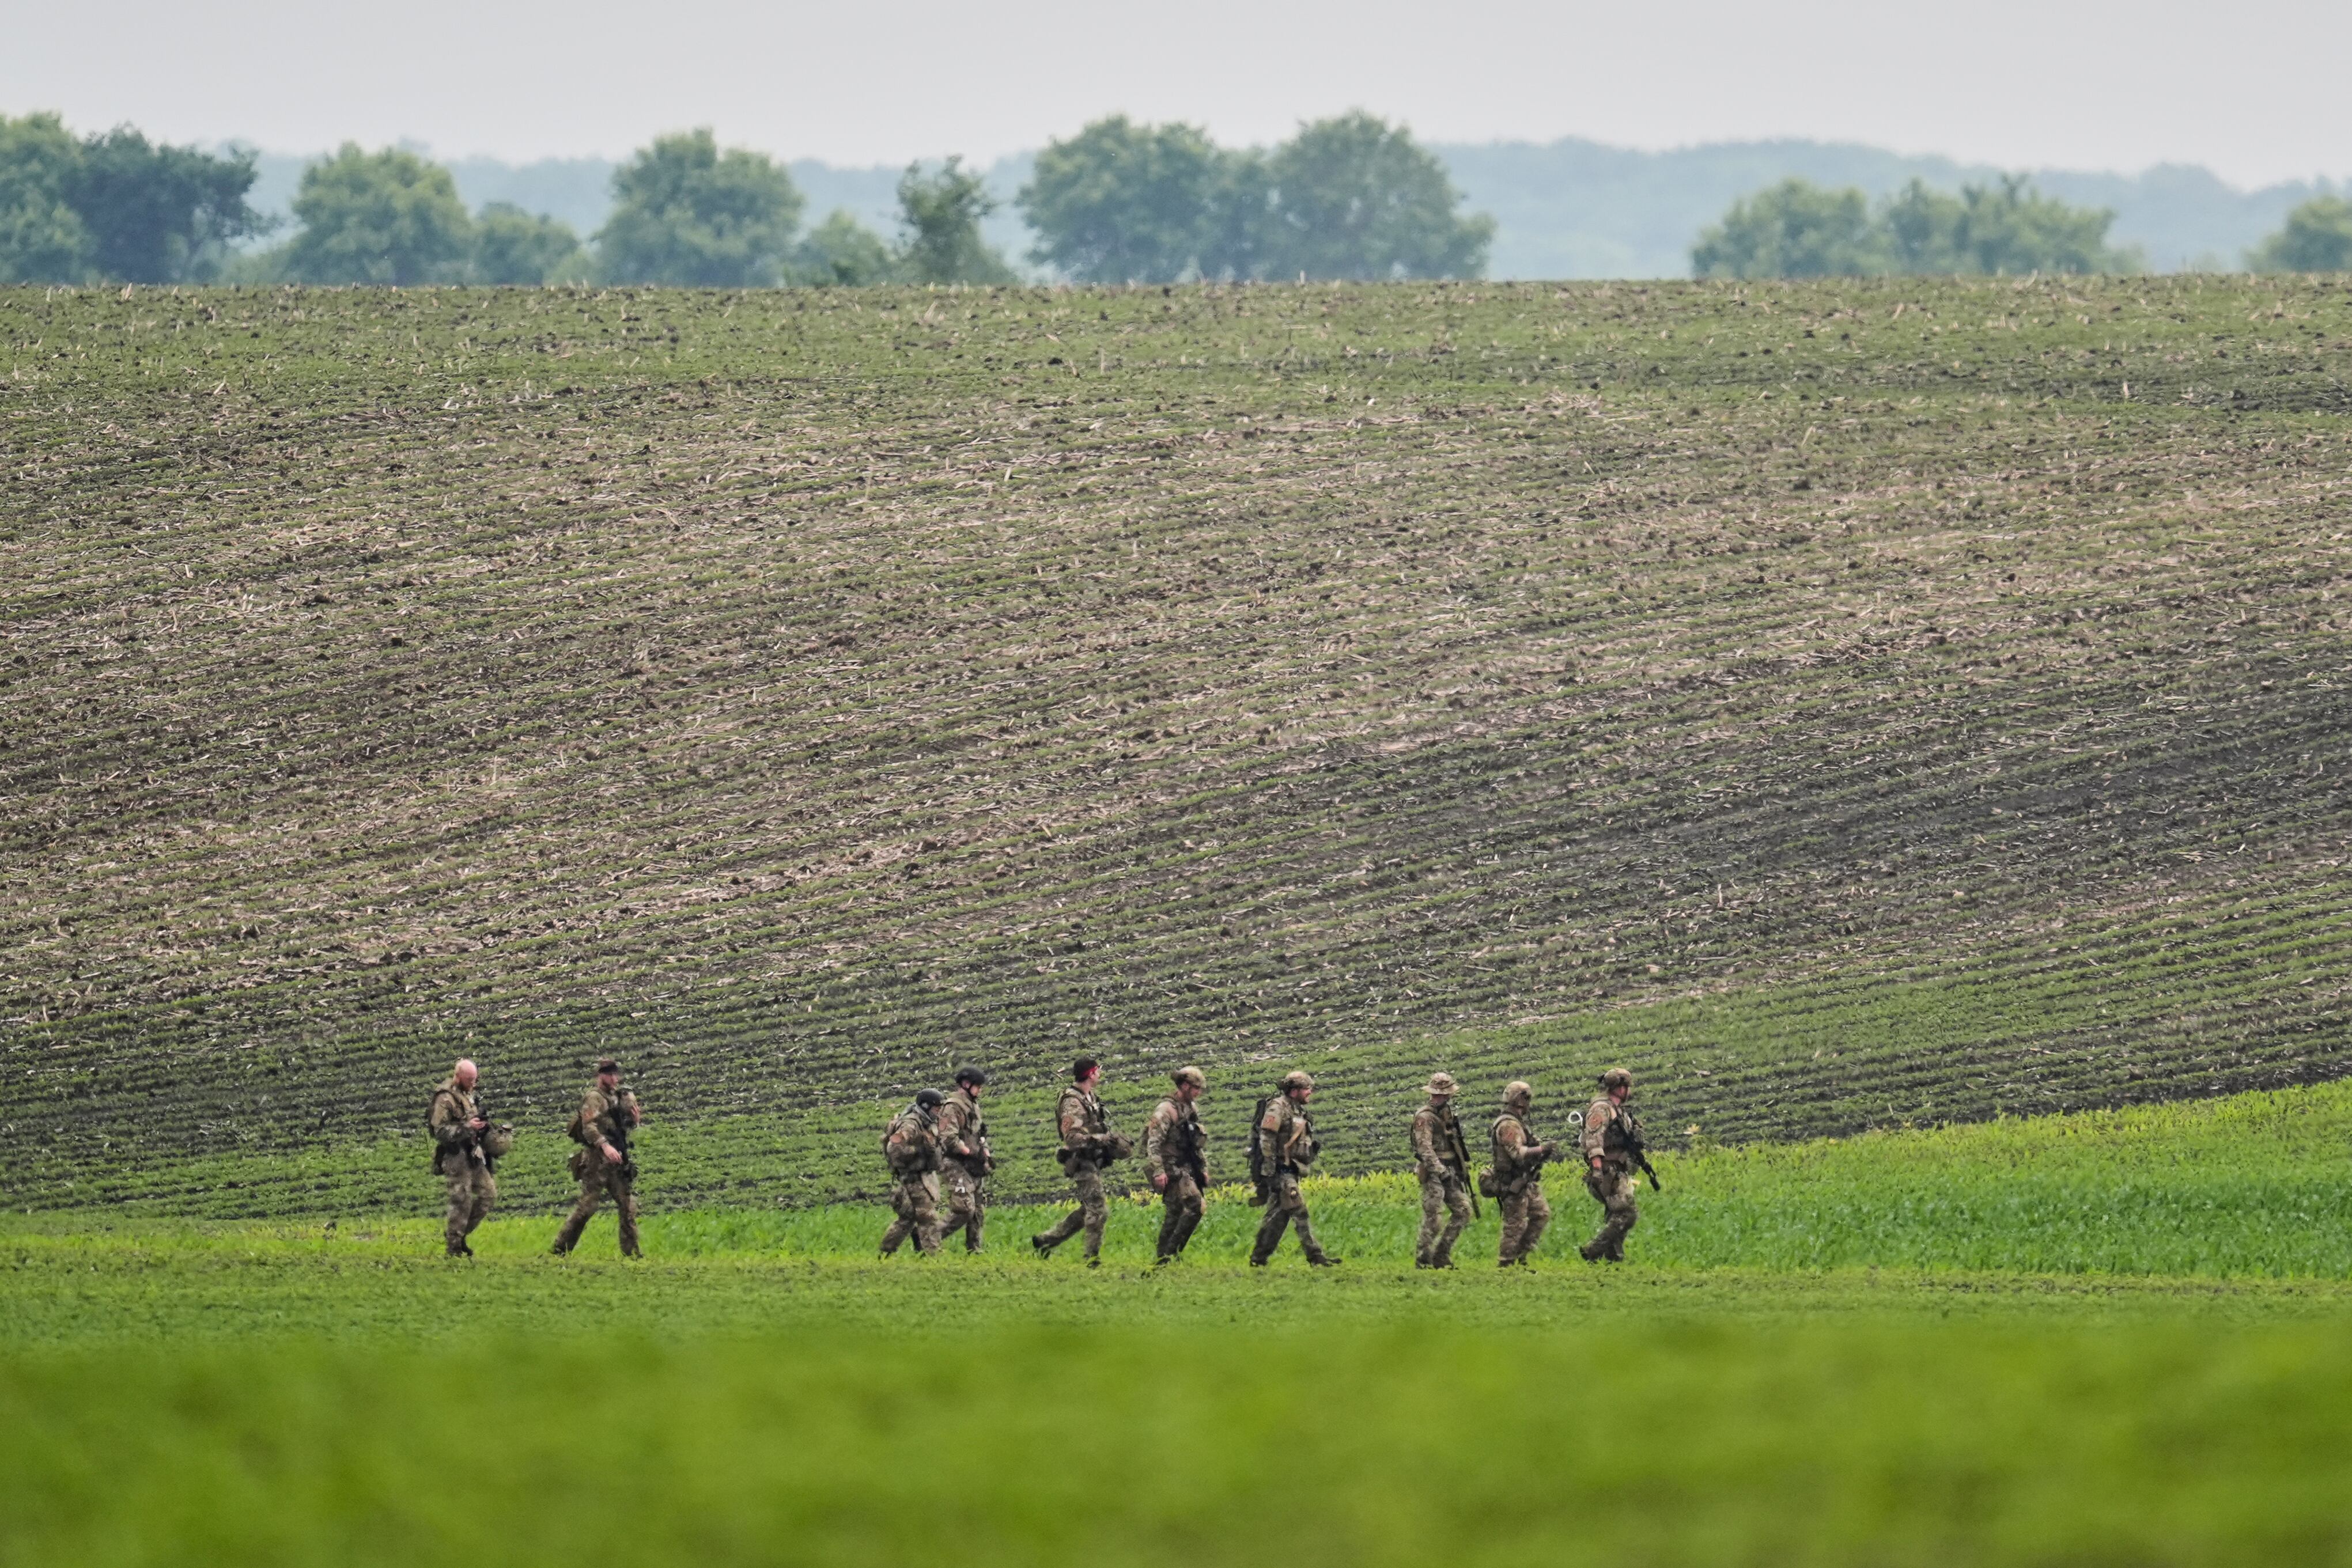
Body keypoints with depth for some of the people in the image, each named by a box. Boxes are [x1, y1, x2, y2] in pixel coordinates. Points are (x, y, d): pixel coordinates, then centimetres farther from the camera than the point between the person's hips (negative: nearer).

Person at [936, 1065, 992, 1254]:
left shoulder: (974, 1106, 18)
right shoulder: (952, 1108, -11)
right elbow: (949, 1140, -20)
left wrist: (987, 1156, 10)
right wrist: (973, 1154, -19)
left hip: (974, 1168, 9)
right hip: (957, 1167, -9)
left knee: (979, 1213, 6)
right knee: (964, 1210, -17)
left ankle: (974, 1250, 11)